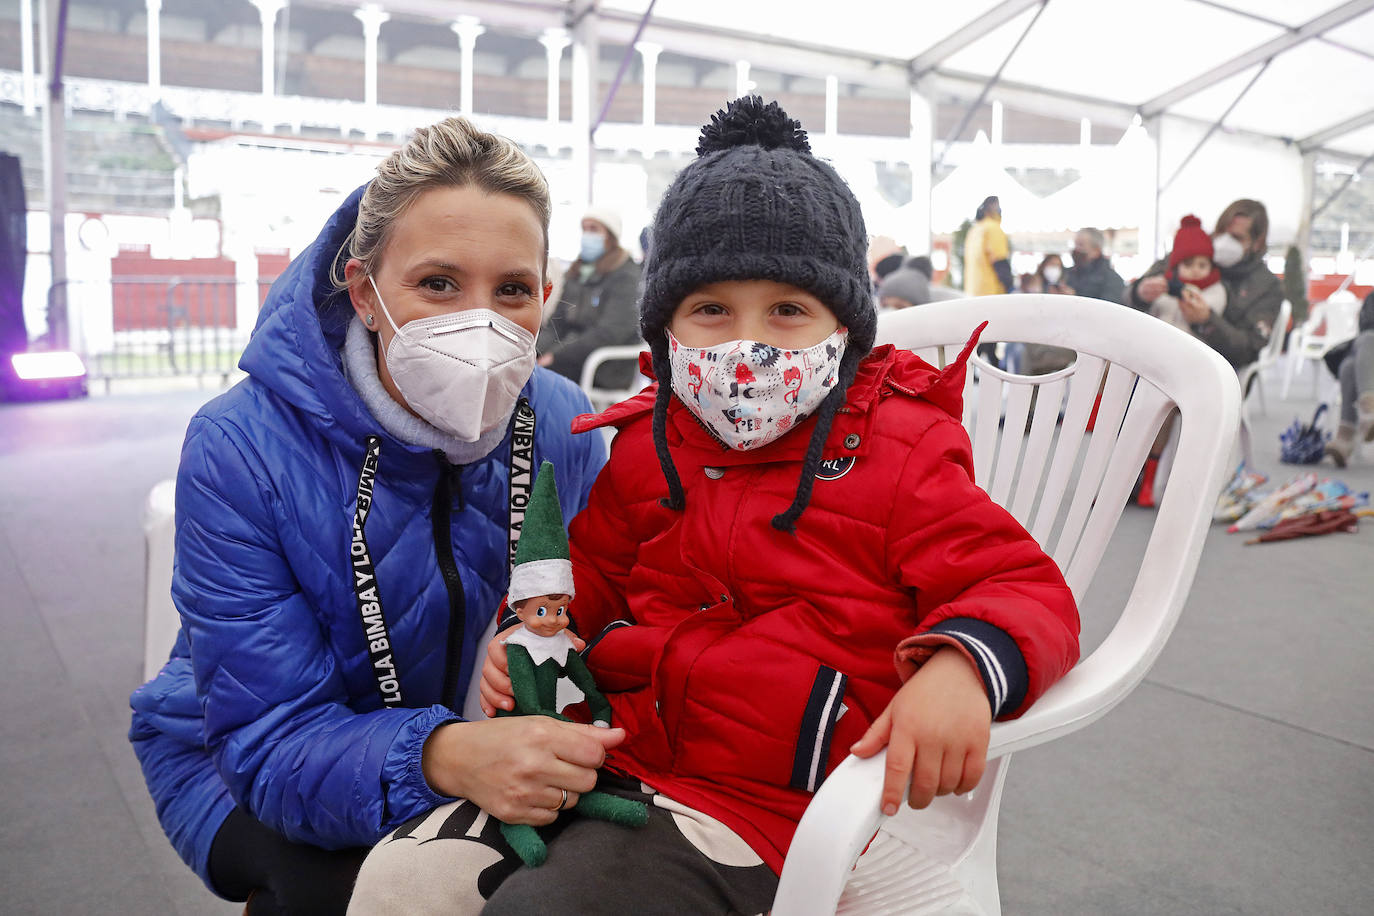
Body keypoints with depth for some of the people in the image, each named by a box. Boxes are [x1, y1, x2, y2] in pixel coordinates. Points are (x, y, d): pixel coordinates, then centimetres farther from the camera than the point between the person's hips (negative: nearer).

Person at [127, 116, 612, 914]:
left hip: (477, 737, 3)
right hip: (236, 762, -2)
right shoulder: (241, 451, -25)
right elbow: (271, 739, -28)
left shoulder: (564, 428, -14)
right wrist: (443, 757, -48)